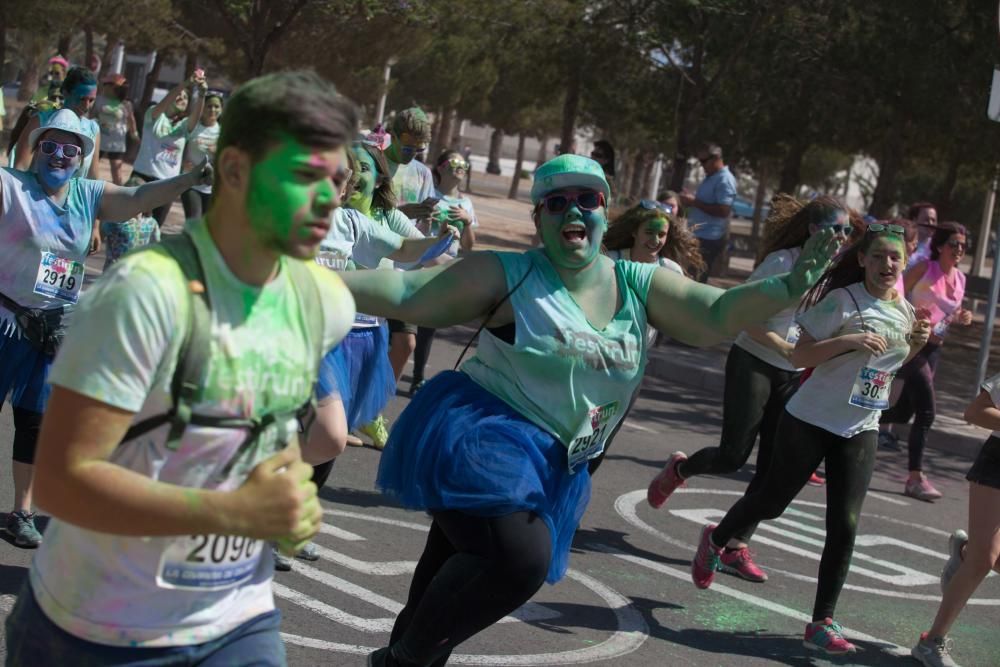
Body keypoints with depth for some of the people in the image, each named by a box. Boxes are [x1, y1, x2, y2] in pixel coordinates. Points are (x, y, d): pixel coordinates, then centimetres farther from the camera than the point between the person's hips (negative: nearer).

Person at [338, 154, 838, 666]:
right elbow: (407, 293, -9)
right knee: (520, 557, -27)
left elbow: (715, 316, -6)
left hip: (551, 467, 6)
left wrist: (791, 286, -22)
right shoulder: (510, 275, -10)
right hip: (480, 439, -6)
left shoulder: (639, 284, 2)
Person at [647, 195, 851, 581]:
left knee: (773, 467, 1)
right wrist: (787, 349, -24)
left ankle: (736, 548, 8)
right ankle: (679, 470, 26)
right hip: (754, 364, -6)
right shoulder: (782, 262, -13)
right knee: (733, 457, -6)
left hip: (795, 377, 6)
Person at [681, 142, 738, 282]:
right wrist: (690, 201, 6)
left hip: (709, 239, -10)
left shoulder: (725, 180, -14)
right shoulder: (710, 177, 16)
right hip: (698, 235, 10)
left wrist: (695, 202, -19)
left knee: (695, 280, -9)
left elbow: (723, 211, -23)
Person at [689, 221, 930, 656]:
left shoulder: (903, 311, 5)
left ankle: (822, 622, 5)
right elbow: (800, 356, -17)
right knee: (772, 502, 10)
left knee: (845, 525, -4)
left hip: (861, 431, 5)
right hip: (810, 420, -4)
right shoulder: (842, 300, -14)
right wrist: (850, 340, -29)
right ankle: (715, 541, 40)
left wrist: (916, 343, 1)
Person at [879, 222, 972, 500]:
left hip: (934, 348, 7)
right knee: (926, 409, -15)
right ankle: (915, 477, -10)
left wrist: (961, 318, 0)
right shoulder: (924, 269, -9)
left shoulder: (960, 279, 9)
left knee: (904, 412, 11)